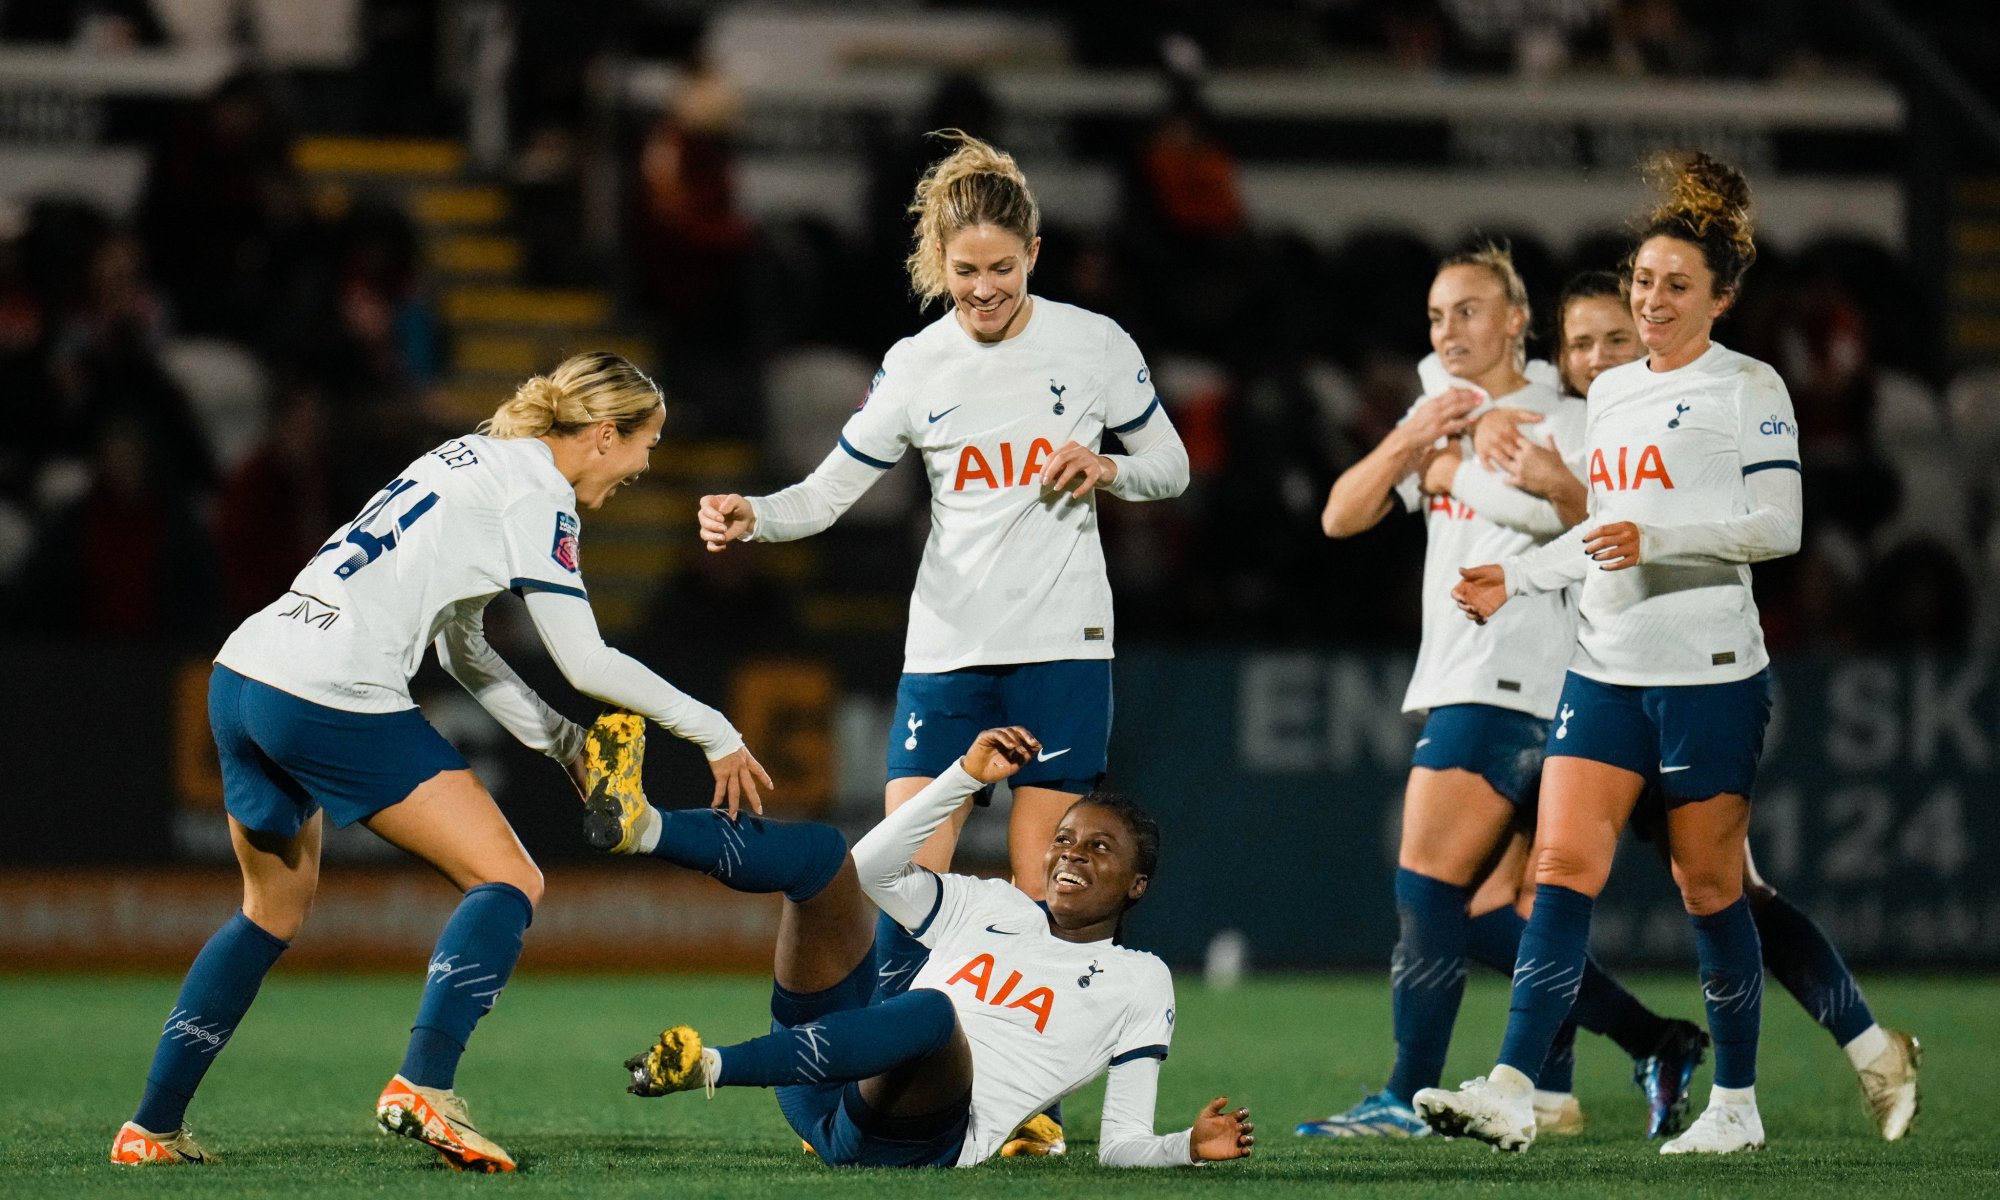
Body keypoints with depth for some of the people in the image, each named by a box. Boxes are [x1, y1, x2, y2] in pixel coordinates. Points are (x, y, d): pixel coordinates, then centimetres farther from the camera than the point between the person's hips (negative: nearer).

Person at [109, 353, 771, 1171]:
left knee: (274, 914, 23)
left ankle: (152, 1129, 23)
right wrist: (715, 734, 2)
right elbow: (585, 663, -8)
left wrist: (566, 744, 20)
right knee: (508, 882, -3)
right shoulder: (534, 491, -5)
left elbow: (462, 650, 24)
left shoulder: (475, 459, 22)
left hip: (242, 675, 9)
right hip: (335, 699, -9)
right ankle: (423, 1086, -19)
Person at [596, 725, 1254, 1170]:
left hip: (923, 1140, -5)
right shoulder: (992, 907, 29)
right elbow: (874, 867, 20)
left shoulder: (1139, 982, 16)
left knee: (932, 1012, -41)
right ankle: (640, 827, -33)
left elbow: (1122, 1145, 9)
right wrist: (967, 776, 15)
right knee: (822, 850, -7)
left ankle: (708, 1067, -48)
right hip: (827, 1090, 5)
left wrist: (1190, 1147, -13)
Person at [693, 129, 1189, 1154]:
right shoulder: (915, 368, 2)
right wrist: (752, 518, -17)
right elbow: (830, 490, 2)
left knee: (1040, 892, -2)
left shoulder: (1093, 344, -1)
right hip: (946, 654, 1)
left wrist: (1106, 468, -12)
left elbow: (1170, 466, 9)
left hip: (1063, 648, -1)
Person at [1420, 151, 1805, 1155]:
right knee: (1563, 870, -8)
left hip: (1710, 673, -6)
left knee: (1707, 885, 2)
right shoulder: (1610, 391, 16)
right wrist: (1514, 578, 13)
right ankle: (1512, 1092, -16)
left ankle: (1735, 1104, 15)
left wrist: (1654, 537, -21)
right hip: (1605, 668, 6)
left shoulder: (1747, 387, -4)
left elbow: (1778, 525, -12)